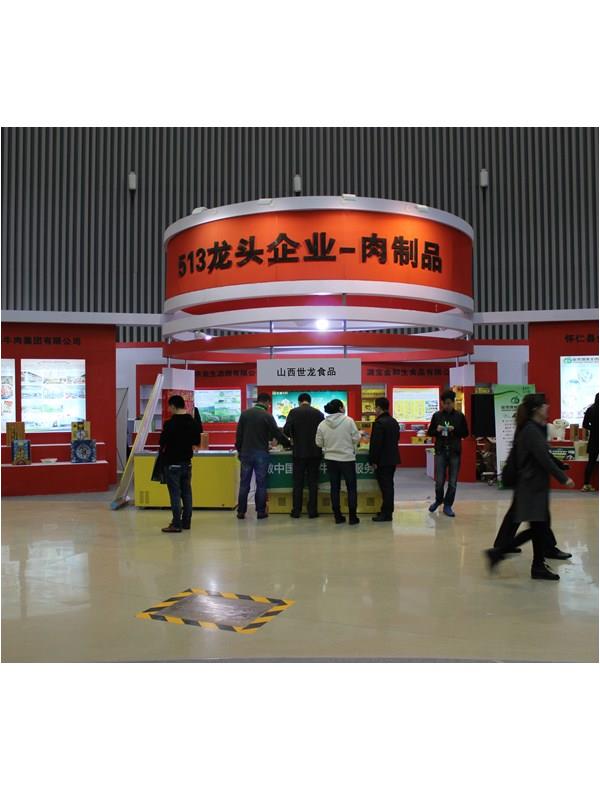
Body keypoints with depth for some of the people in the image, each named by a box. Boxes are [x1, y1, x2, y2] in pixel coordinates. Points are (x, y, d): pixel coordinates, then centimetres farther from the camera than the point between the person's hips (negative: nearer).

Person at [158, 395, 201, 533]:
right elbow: (196, 442, 10)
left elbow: (162, 442, -13)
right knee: (186, 493, 11)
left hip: (172, 463, -6)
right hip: (187, 462, 6)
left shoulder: (170, 423, -16)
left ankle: (176, 524, 0)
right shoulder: (194, 423, 4)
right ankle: (186, 522, 17)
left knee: (175, 494, -3)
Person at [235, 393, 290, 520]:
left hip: (246, 452, 3)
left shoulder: (244, 413, 4)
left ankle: (241, 512, 9)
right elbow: (277, 434, -4)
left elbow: (238, 434, 5)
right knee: (261, 483, 3)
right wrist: (288, 444, 11)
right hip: (261, 453, -3)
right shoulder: (267, 416, -7)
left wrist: (239, 450, 13)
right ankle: (261, 512, 6)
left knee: (244, 483, 7)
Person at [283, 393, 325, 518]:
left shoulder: (294, 412, -4)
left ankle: (296, 511, 10)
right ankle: (312, 511, 9)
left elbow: (286, 430, -11)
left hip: (299, 452, -1)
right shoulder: (318, 413, 1)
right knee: (313, 482, 8)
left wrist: (293, 438, 9)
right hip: (314, 452, 1)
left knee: (298, 483, 6)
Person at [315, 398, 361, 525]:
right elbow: (356, 439, -11)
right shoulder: (348, 420, -12)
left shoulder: (322, 424, -3)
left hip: (331, 459, 3)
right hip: (347, 459, -3)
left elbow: (319, 443, 2)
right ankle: (353, 517, 9)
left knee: (335, 488, 11)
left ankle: (338, 517, 14)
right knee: (351, 488, 8)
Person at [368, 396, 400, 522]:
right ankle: (388, 510, 24)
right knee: (389, 485, 15)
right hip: (393, 458, 9)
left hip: (382, 460, -9)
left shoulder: (379, 423, -18)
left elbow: (376, 444, -21)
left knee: (385, 486, -4)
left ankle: (386, 514, 1)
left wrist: (373, 460, -15)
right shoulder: (394, 422, 12)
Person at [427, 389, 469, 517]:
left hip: (455, 452, 0)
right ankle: (439, 499, 26)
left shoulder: (459, 416, 3)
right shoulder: (437, 415, 5)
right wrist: (437, 430, -11)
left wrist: (455, 430, -13)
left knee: (452, 482, 3)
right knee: (439, 481, -1)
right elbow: (429, 432, 10)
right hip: (440, 451, 0)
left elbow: (465, 433, 5)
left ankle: (448, 505, 17)